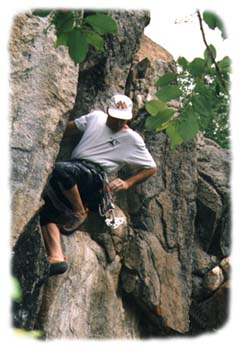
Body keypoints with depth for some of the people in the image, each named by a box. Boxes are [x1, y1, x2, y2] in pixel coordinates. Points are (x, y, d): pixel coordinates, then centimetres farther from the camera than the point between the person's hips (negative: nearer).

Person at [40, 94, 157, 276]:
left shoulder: (132, 139, 7)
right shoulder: (96, 116, 21)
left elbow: (151, 168, 11)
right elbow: (70, 128, 29)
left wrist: (127, 183, 0)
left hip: (94, 175, -6)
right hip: (74, 168, 6)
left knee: (61, 170, -37)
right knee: (45, 209, -19)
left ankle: (80, 213, -15)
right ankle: (56, 257, -27)